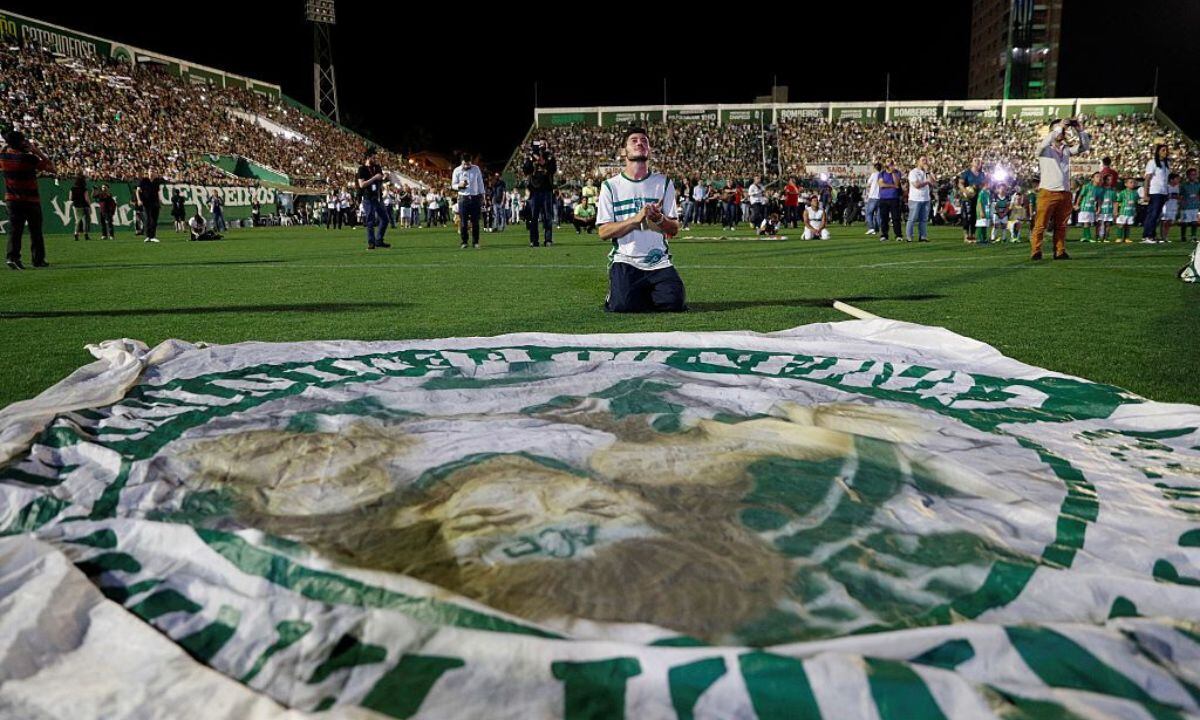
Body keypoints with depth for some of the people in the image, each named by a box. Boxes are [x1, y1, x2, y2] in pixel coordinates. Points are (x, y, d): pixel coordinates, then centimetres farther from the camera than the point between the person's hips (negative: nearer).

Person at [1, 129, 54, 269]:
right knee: (35, 231, 8)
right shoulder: (29, 158, -16)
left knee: (14, 229, 2)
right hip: (31, 199, -4)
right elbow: (52, 168, -14)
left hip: (12, 199, 4)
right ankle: (38, 259, 13)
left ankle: (12, 257, -14)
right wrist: (39, 152, -9)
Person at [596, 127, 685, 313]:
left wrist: (658, 218, -17)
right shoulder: (611, 186, 3)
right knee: (622, 305, -25)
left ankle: (648, 292, 16)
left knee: (675, 303, -18)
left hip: (659, 262, 2)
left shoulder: (664, 183, 9)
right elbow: (603, 233, -5)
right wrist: (636, 218, -18)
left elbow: (674, 230, 5)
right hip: (625, 262, -2)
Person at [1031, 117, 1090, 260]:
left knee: (1061, 226, 7)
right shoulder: (1044, 148, 3)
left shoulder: (1067, 149, 17)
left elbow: (1085, 147, 13)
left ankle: (1060, 251, 10)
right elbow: (1045, 142, -18)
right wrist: (1060, 127, -14)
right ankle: (1035, 251, -5)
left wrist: (1080, 130, 2)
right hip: (1048, 192, -5)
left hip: (1065, 193, 5)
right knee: (1040, 225, -7)